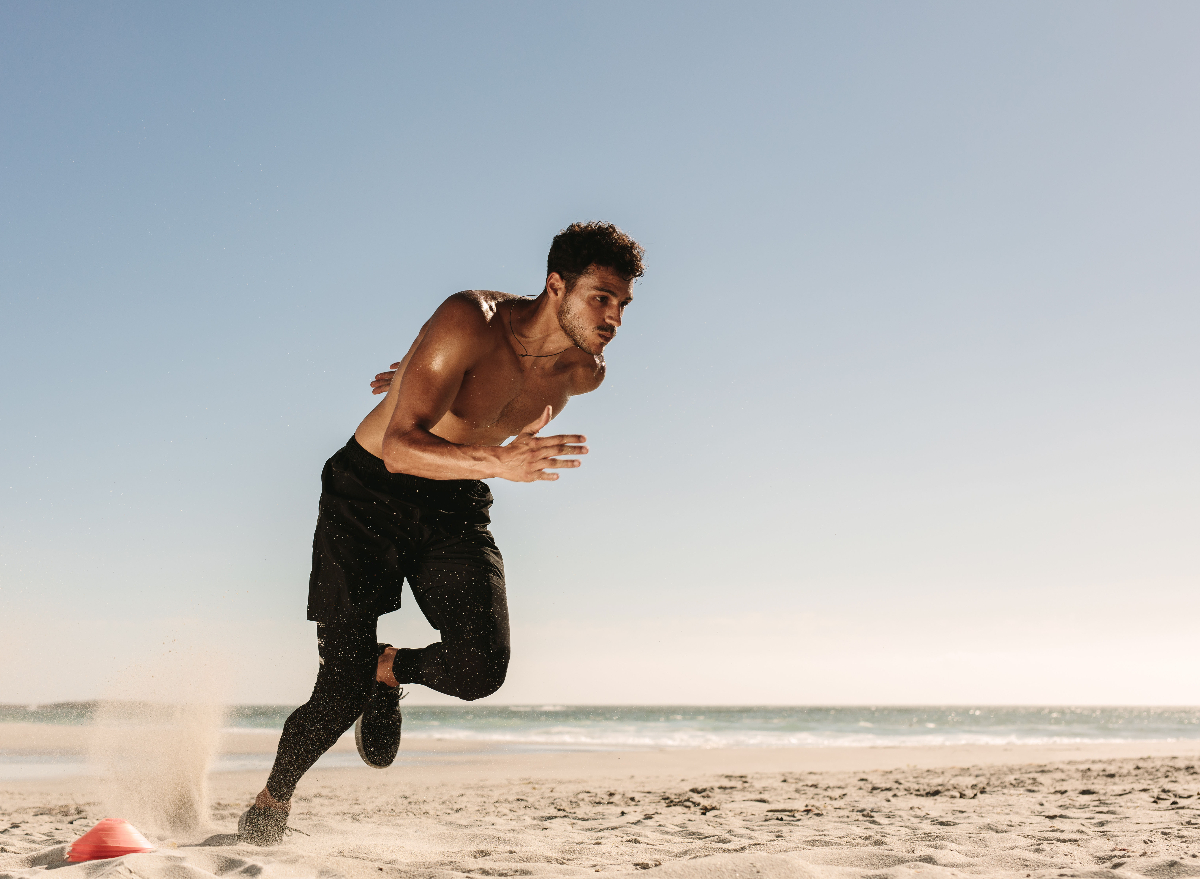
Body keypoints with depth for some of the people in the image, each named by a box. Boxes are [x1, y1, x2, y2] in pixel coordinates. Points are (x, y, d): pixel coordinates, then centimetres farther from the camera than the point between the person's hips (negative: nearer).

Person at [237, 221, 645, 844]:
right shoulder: (471, 321, -25)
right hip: (368, 493, -4)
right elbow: (399, 448, -33)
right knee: (343, 692, -6)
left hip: (454, 509, 4)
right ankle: (270, 803, 25)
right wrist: (497, 460, -48)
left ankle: (388, 669, 15)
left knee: (481, 668, -20)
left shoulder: (584, 372, -7)